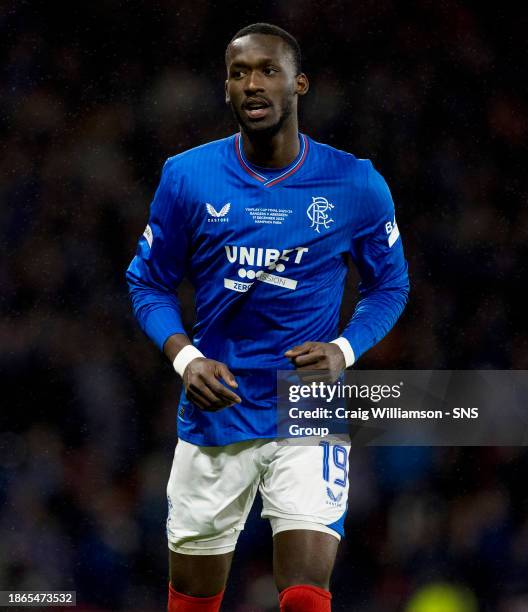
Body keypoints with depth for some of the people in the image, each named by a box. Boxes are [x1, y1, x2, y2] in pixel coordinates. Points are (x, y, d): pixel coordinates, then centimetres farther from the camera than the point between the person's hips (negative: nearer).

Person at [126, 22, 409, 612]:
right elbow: (148, 282, 8)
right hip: (215, 412, 2)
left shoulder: (357, 185, -3)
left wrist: (344, 349, -9)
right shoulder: (186, 177, -1)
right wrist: (185, 357, -10)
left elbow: (389, 285, 10)